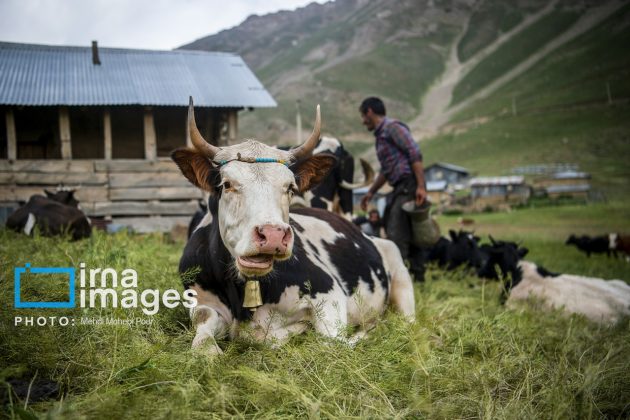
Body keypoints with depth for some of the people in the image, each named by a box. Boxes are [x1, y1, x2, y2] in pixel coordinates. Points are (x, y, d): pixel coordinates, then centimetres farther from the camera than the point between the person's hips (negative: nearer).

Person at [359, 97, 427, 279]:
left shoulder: (392, 127, -7)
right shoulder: (380, 135, 22)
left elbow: (415, 153, -17)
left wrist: (421, 186, -24)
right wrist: (371, 192, 30)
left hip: (409, 186, -10)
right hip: (399, 189, 10)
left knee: (397, 236, -13)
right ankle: (417, 272, 19)